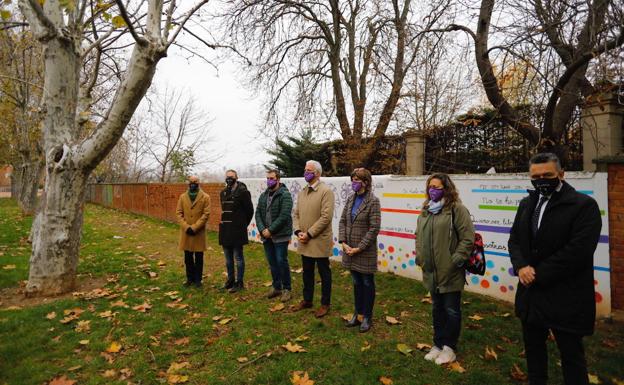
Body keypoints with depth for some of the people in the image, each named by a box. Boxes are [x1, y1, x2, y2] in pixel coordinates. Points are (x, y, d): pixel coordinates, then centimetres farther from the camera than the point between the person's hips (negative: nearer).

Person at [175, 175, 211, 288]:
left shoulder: (205, 197, -2)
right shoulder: (182, 197, 8)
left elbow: (206, 214, -9)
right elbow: (179, 212, 3)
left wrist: (194, 227, -14)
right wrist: (186, 227, -11)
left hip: (199, 232, -3)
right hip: (186, 232, 3)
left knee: (199, 258, 5)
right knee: (188, 258, 10)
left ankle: (198, 279, 18)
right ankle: (190, 278, 24)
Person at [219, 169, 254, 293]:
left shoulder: (243, 192, -10)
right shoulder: (223, 193, 11)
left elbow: (250, 210, -6)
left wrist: (243, 224, 2)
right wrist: (225, 222, 13)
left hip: (237, 230, -7)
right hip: (225, 230, 7)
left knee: (238, 257, 2)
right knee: (228, 258, 16)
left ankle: (239, 283, 13)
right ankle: (230, 280, 30)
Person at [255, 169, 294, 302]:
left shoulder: (285, 195, -10)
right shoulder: (263, 195, 11)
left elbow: (284, 216, -18)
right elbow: (258, 213, 7)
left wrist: (270, 230, -18)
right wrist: (262, 229, -8)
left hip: (280, 236, -6)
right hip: (266, 236, 6)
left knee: (281, 262, -2)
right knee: (272, 263, 14)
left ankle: (286, 289, 13)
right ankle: (276, 287, 28)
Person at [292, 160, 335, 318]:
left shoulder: (326, 191, -12)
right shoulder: (302, 192, 11)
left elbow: (326, 217, -19)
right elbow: (296, 214, 11)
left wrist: (309, 234, -18)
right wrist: (298, 231, -6)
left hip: (319, 241, -6)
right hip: (305, 242, 7)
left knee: (324, 274, 9)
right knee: (307, 272, 19)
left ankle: (325, 304, 24)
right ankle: (307, 300, 35)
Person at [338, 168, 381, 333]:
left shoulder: (373, 201, -12)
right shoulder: (350, 199, 6)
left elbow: (374, 228, -16)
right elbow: (342, 221, 6)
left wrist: (359, 248, -17)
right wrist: (343, 242, -6)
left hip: (365, 251, -5)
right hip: (349, 249, 6)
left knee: (367, 284, 10)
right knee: (357, 283, 18)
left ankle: (367, 317, 25)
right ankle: (358, 314, 33)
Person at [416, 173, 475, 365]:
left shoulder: (457, 209, -11)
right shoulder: (426, 210, 11)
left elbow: (468, 238, -15)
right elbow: (419, 236, 18)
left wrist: (455, 261, -17)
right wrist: (420, 257, 8)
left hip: (450, 273, -6)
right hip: (431, 272, 7)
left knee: (451, 311, 8)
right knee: (437, 309, 19)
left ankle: (449, 347, 25)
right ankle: (438, 344, 34)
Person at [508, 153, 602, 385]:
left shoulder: (584, 205, -11)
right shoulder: (526, 204, 9)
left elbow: (578, 251, -20)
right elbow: (515, 240, 10)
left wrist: (538, 274, -17)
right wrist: (521, 267, -9)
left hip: (565, 298, -6)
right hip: (530, 293, 6)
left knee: (571, 355, 10)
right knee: (533, 347, 21)